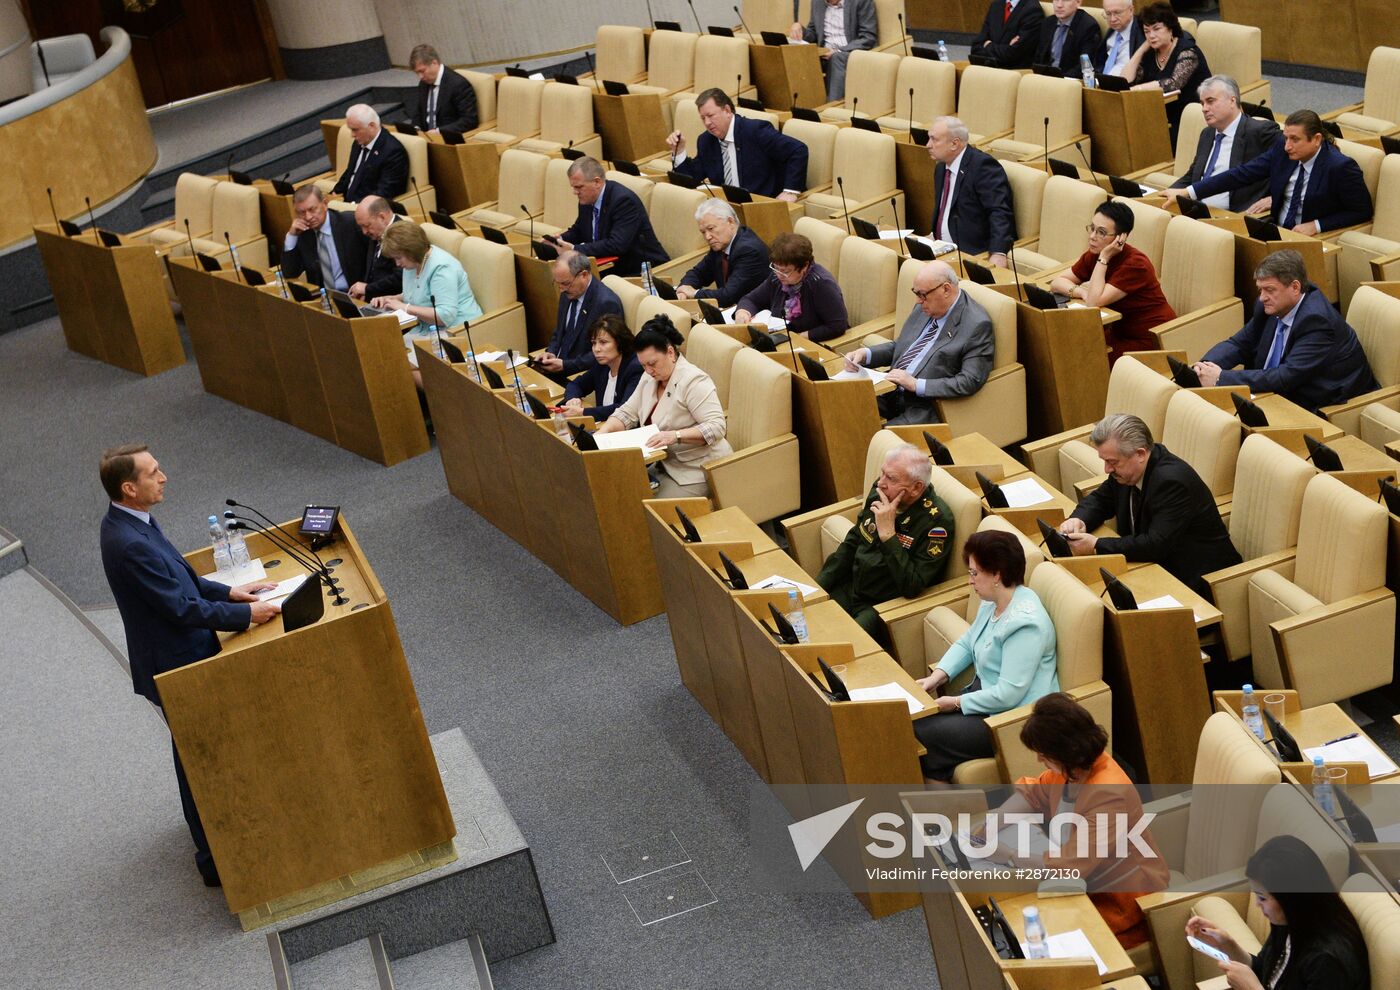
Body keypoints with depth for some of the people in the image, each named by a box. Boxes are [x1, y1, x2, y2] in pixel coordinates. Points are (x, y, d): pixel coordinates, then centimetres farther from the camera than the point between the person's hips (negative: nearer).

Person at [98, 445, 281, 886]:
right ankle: (215, 861, 20)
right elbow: (183, 608, -28)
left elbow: (177, 578, 13)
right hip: (177, 667, -10)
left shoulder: (131, 522, 0)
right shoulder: (128, 544, -31)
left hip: (184, 655, 10)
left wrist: (229, 591, 6)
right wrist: (246, 613, -20)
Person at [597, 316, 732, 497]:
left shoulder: (693, 381, -18)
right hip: (667, 466, 8)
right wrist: (603, 432, -7)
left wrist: (675, 436, -34)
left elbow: (717, 427, -24)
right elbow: (627, 413, 11)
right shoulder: (650, 379, 9)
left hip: (699, 471, -8)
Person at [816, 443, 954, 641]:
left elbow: (912, 586, -27)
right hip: (851, 589, 7)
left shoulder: (936, 520, -23)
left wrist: (888, 534, -30)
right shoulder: (880, 490, -3)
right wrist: (816, 588, 5)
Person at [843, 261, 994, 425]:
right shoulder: (925, 306, 10)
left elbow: (970, 381, -18)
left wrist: (916, 384, -21)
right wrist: (865, 354, 2)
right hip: (890, 392, 7)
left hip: (924, 406, -7)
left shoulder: (977, 325, -13)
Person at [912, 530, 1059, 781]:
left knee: (923, 734, -16)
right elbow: (966, 643, 19)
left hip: (1015, 720, -10)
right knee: (915, 720, -3)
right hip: (985, 692, 10)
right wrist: (938, 676, 2)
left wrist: (957, 703, -16)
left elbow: (1008, 694, -28)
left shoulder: (1024, 623, -26)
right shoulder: (993, 603, 5)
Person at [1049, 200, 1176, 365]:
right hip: (1121, 331, 7)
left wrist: (1104, 258, -27)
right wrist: (1081, 292, -20)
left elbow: (1094, 302, -30)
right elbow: (1057, 282, -1)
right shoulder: (1093, 255, -2)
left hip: (1149, 340, -7)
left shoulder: (1135, 264, -24)